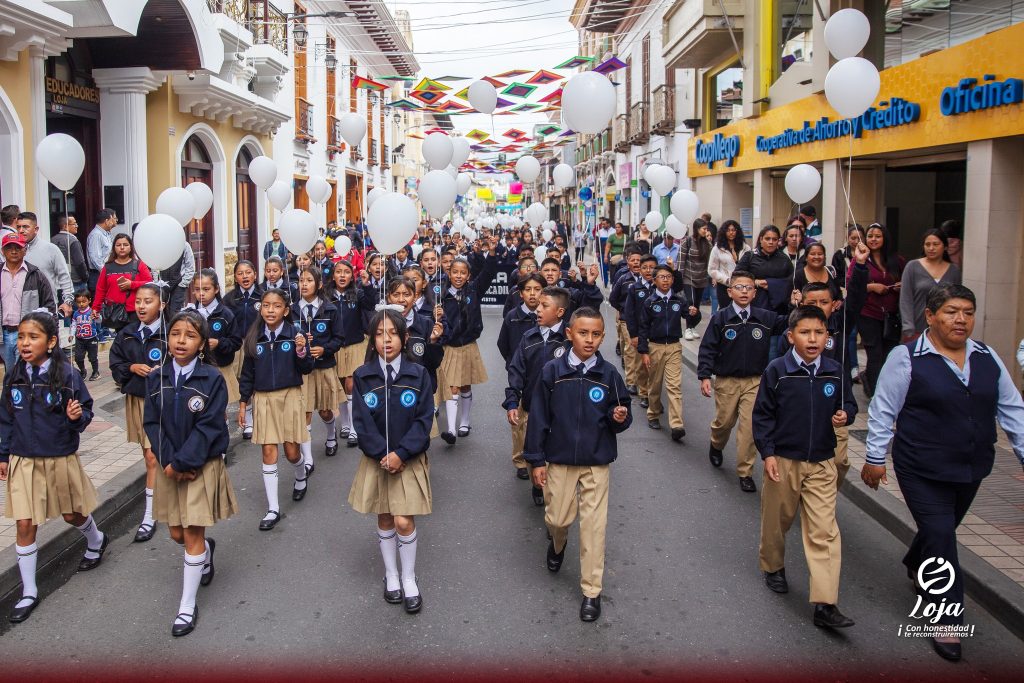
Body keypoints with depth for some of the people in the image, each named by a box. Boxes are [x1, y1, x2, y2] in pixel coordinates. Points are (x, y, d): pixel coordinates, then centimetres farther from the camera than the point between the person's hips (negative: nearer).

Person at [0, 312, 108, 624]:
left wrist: (77, 417, -30)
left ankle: (96, 541, 51)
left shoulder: (67, 374, -15)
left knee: (73, 514, 17)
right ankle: (29, 592, 14)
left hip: (61, 459, -2)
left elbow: (85, 410, -7)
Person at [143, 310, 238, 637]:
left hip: (202, 464, -4)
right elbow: (152, 423, -2)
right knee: (176, 533, 13)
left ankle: (187, 606, 9)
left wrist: (182, 462, -19)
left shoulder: (212, 379, -11)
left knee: (192, 533, -2)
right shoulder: (156, 379, 0)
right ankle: (207, 548, 48)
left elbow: (208, 427, -15)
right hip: (169, 466, 4)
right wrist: (168, 462, -13)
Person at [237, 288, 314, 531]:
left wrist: (301, 351, -23)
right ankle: (273, 509, 8)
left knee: (291, 451, 4)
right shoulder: (254, 337, 0)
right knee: (268, 452, 1)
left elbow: (306, 369, -5)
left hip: (290, 396, -2)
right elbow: (247, 372, 7)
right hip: (263, 399, 2)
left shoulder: (294, 334, -7)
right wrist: (243, 403, 6)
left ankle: (301, 476, 41)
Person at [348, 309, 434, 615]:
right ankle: (391, 575, 31)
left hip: (409, 459, -1)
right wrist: (381, 455, -16)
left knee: (404, 521, -5)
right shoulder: (362, 376, -4)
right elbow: (362, 421, -6)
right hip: (377, 459, 2)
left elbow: (424, 419, -9)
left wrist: (401, 454, -17)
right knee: (384, 520, 12)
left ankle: (409, 578, 16)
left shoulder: (418, 374, -7)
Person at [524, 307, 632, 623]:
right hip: (559, 460, 0)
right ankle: (557, 544, 47)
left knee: (594, 525, 1)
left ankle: (591, 591, 15)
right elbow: (538, 416, -3)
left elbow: (620, 414, 5)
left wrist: (620, 418, -19)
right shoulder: (552, 371, -7)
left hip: (597, 462, 0)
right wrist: (536, 460, -3)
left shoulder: (609, 374, -5)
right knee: (557, 518, 9)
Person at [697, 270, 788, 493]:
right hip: (726, 381, -1)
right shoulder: (720, 318, -8)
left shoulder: (766, 318, -2)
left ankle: (745, 472, 8)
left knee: (750, 426, -4)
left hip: (754, 381, 1)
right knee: (724, 422, 14)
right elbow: (707, 348, -7)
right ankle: (716, 446, 48)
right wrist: (704, 376, -13)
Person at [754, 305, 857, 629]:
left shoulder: (834, 371, 0)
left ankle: (825, 604, -3)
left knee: (824, 532, -4)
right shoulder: (777, 370, -9)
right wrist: (767, 453, -10)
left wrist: (845, 415, -11)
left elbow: (848, 404, 13)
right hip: (783, 460, -2)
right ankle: (773, 566, 44)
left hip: (821, 463, 2)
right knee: (777, 520, 15)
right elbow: (762, 414, -5)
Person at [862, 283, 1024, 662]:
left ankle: (916, 566, 51)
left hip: (971, 470, 6)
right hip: (922, 471, -6)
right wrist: (875, 458, -6)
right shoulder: (906, 358, -12)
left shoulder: (987, 358, 4)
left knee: (943, 529, 21)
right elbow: (883, 410, -8)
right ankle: (947, 621, 3)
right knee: (941, 538, -8)